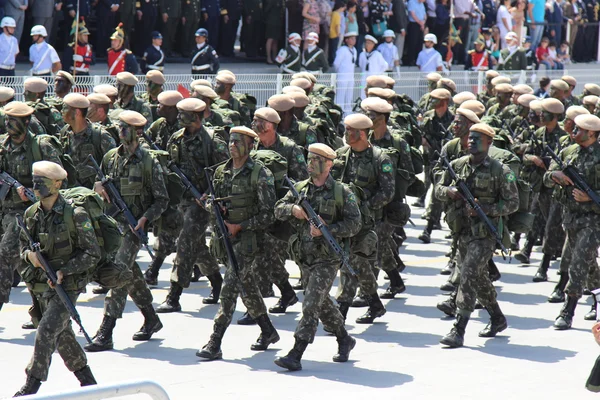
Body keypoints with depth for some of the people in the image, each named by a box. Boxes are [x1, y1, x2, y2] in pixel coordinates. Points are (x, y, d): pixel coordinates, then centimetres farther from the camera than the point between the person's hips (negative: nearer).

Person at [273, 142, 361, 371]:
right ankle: (345, 340, 37)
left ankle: (295, 356, -15)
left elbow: (354, 224, -9)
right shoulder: (300, 188, 8)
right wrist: (293, 209, -16)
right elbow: (279, 209, 6)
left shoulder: (342, 192, -7)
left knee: (311, 305, -12)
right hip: (305, 257, 6)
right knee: (322, 304, 17)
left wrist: (326, 230, -20)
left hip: (327, 258, -6)